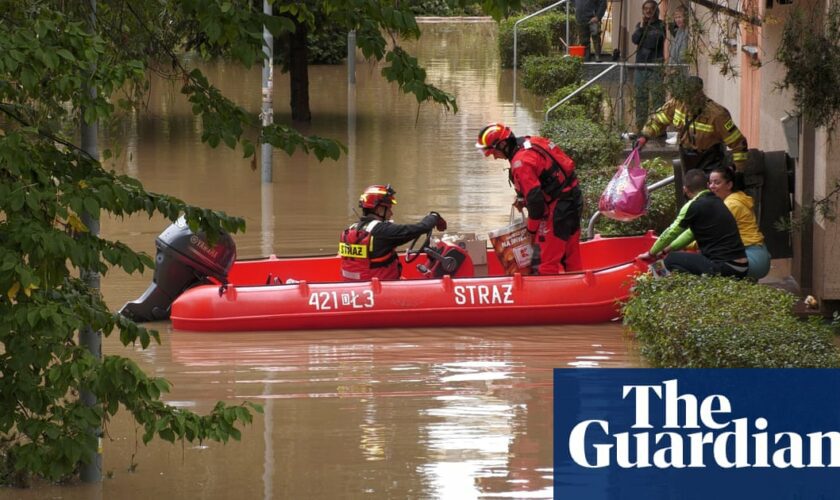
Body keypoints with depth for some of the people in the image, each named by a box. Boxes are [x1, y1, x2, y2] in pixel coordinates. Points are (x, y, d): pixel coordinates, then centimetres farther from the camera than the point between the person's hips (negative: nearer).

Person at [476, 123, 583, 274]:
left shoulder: (521, 162, -20)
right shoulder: (531, 141, 8)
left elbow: (535, 199, -20)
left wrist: (532, 229, -7)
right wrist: (523, 198, 14)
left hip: (558, 207, -9)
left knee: (544, 260, -8)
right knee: (571, 258, 17)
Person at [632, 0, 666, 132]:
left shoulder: (660, 26, -2)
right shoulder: (640, 25, 15)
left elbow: (652, 42, -12)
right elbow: (635, 39, -1)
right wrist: (642, 26, -6)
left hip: (655, 67, -6)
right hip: (641, 66, 6)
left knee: (657, 97, -10)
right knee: (640, 97, 9)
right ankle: (640, 127, 14)